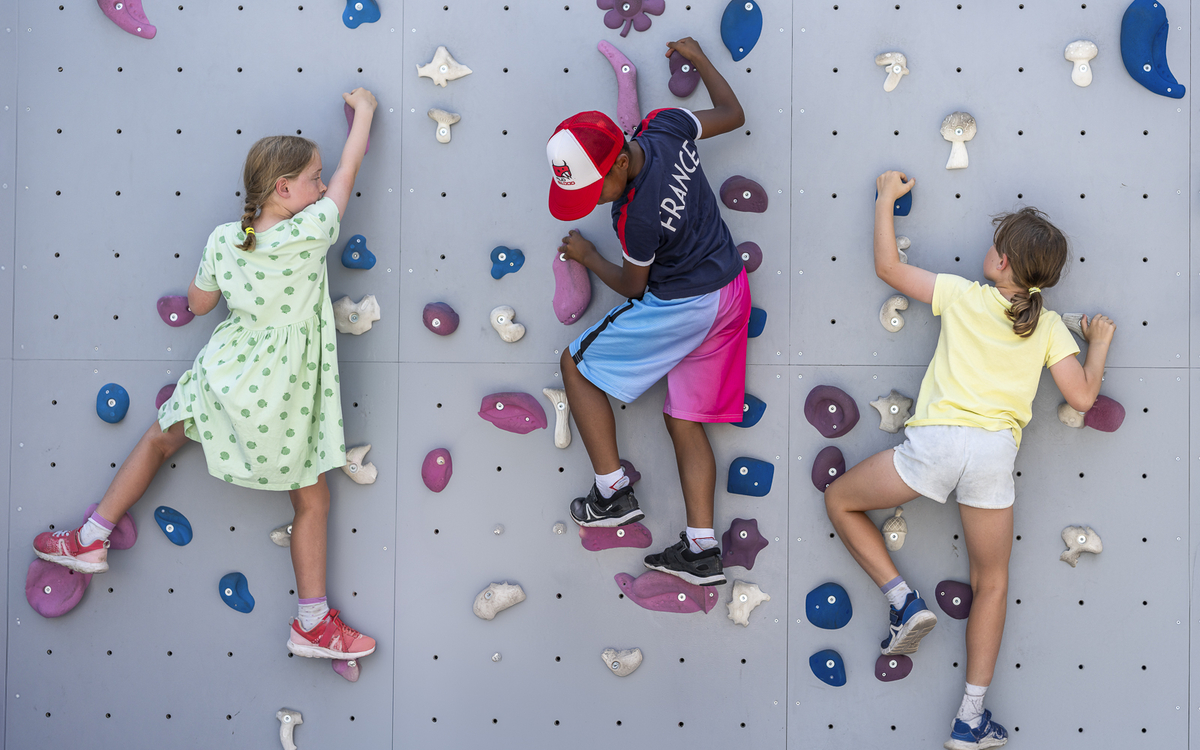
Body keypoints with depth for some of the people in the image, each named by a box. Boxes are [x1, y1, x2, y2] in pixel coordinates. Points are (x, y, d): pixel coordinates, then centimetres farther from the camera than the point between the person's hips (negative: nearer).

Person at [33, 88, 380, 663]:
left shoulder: (223, 239, -6)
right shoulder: (311, 232, -17)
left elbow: (198, 304, 7)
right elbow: (349, 170, -3)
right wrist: (363, 109, 12)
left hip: (226, 375, 4)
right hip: (284, 398, -3)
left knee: (160, 439, 27)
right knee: (312, 500, 9)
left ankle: (91, 540, 33)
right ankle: (312, 624, 14)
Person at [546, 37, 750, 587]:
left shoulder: (640, 214, -28)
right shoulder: (667, 127, -10)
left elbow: (631, 286, -8)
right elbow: (733, 114, 10)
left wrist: (585, 255, 8)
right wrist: (699, 59, 22)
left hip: (682, 306, -9)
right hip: (731, 293, 9)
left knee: (576, 365, 5)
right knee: (684, 418, 12)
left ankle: (612, 493, 4)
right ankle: (702, 551, 10)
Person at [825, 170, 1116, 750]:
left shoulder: (962, 295, 5)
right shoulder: (1050, 326, 9)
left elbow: (887, 267, 13)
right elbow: (1083, 397, 6)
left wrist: (886, 199, 25)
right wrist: (1099, 343, 24)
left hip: (936, 440, -3)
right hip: (996, 452, 3)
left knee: (839, 499, 21)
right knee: (991, 584, 18)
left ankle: (903, 602, 7)